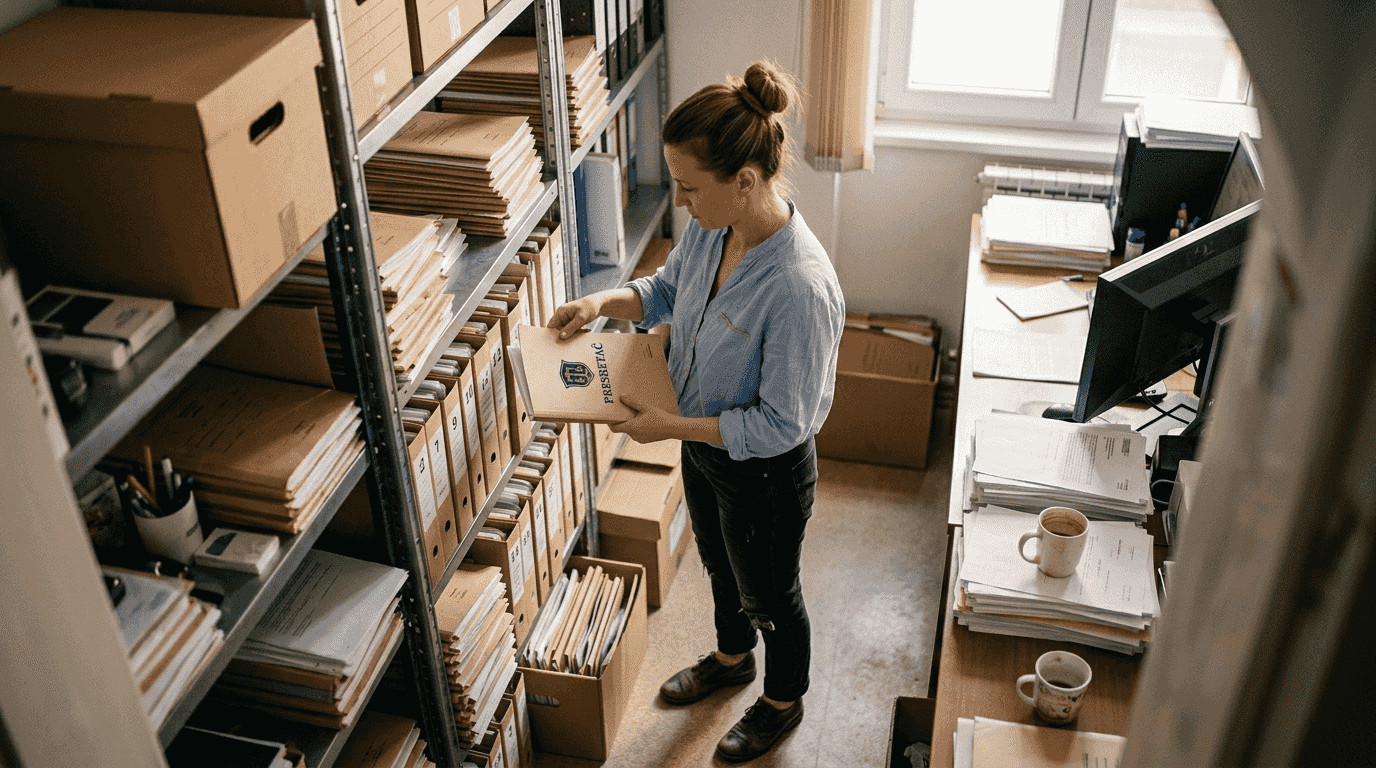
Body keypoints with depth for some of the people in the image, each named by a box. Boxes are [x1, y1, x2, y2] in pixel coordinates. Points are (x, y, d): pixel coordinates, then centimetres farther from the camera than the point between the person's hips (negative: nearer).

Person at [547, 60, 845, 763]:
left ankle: (783, 702, 51)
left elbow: (781, 425, -30)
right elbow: (666, 289, 8)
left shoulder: (800, 288, -38)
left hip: (764, 474, -7)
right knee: (720, 567, 32)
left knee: (768, 597, 21)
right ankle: (732, 658, 63)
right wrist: (604, 302, -10)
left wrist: (672, 427, -26)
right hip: (705, 446, 8)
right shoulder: (710, 228, -14)